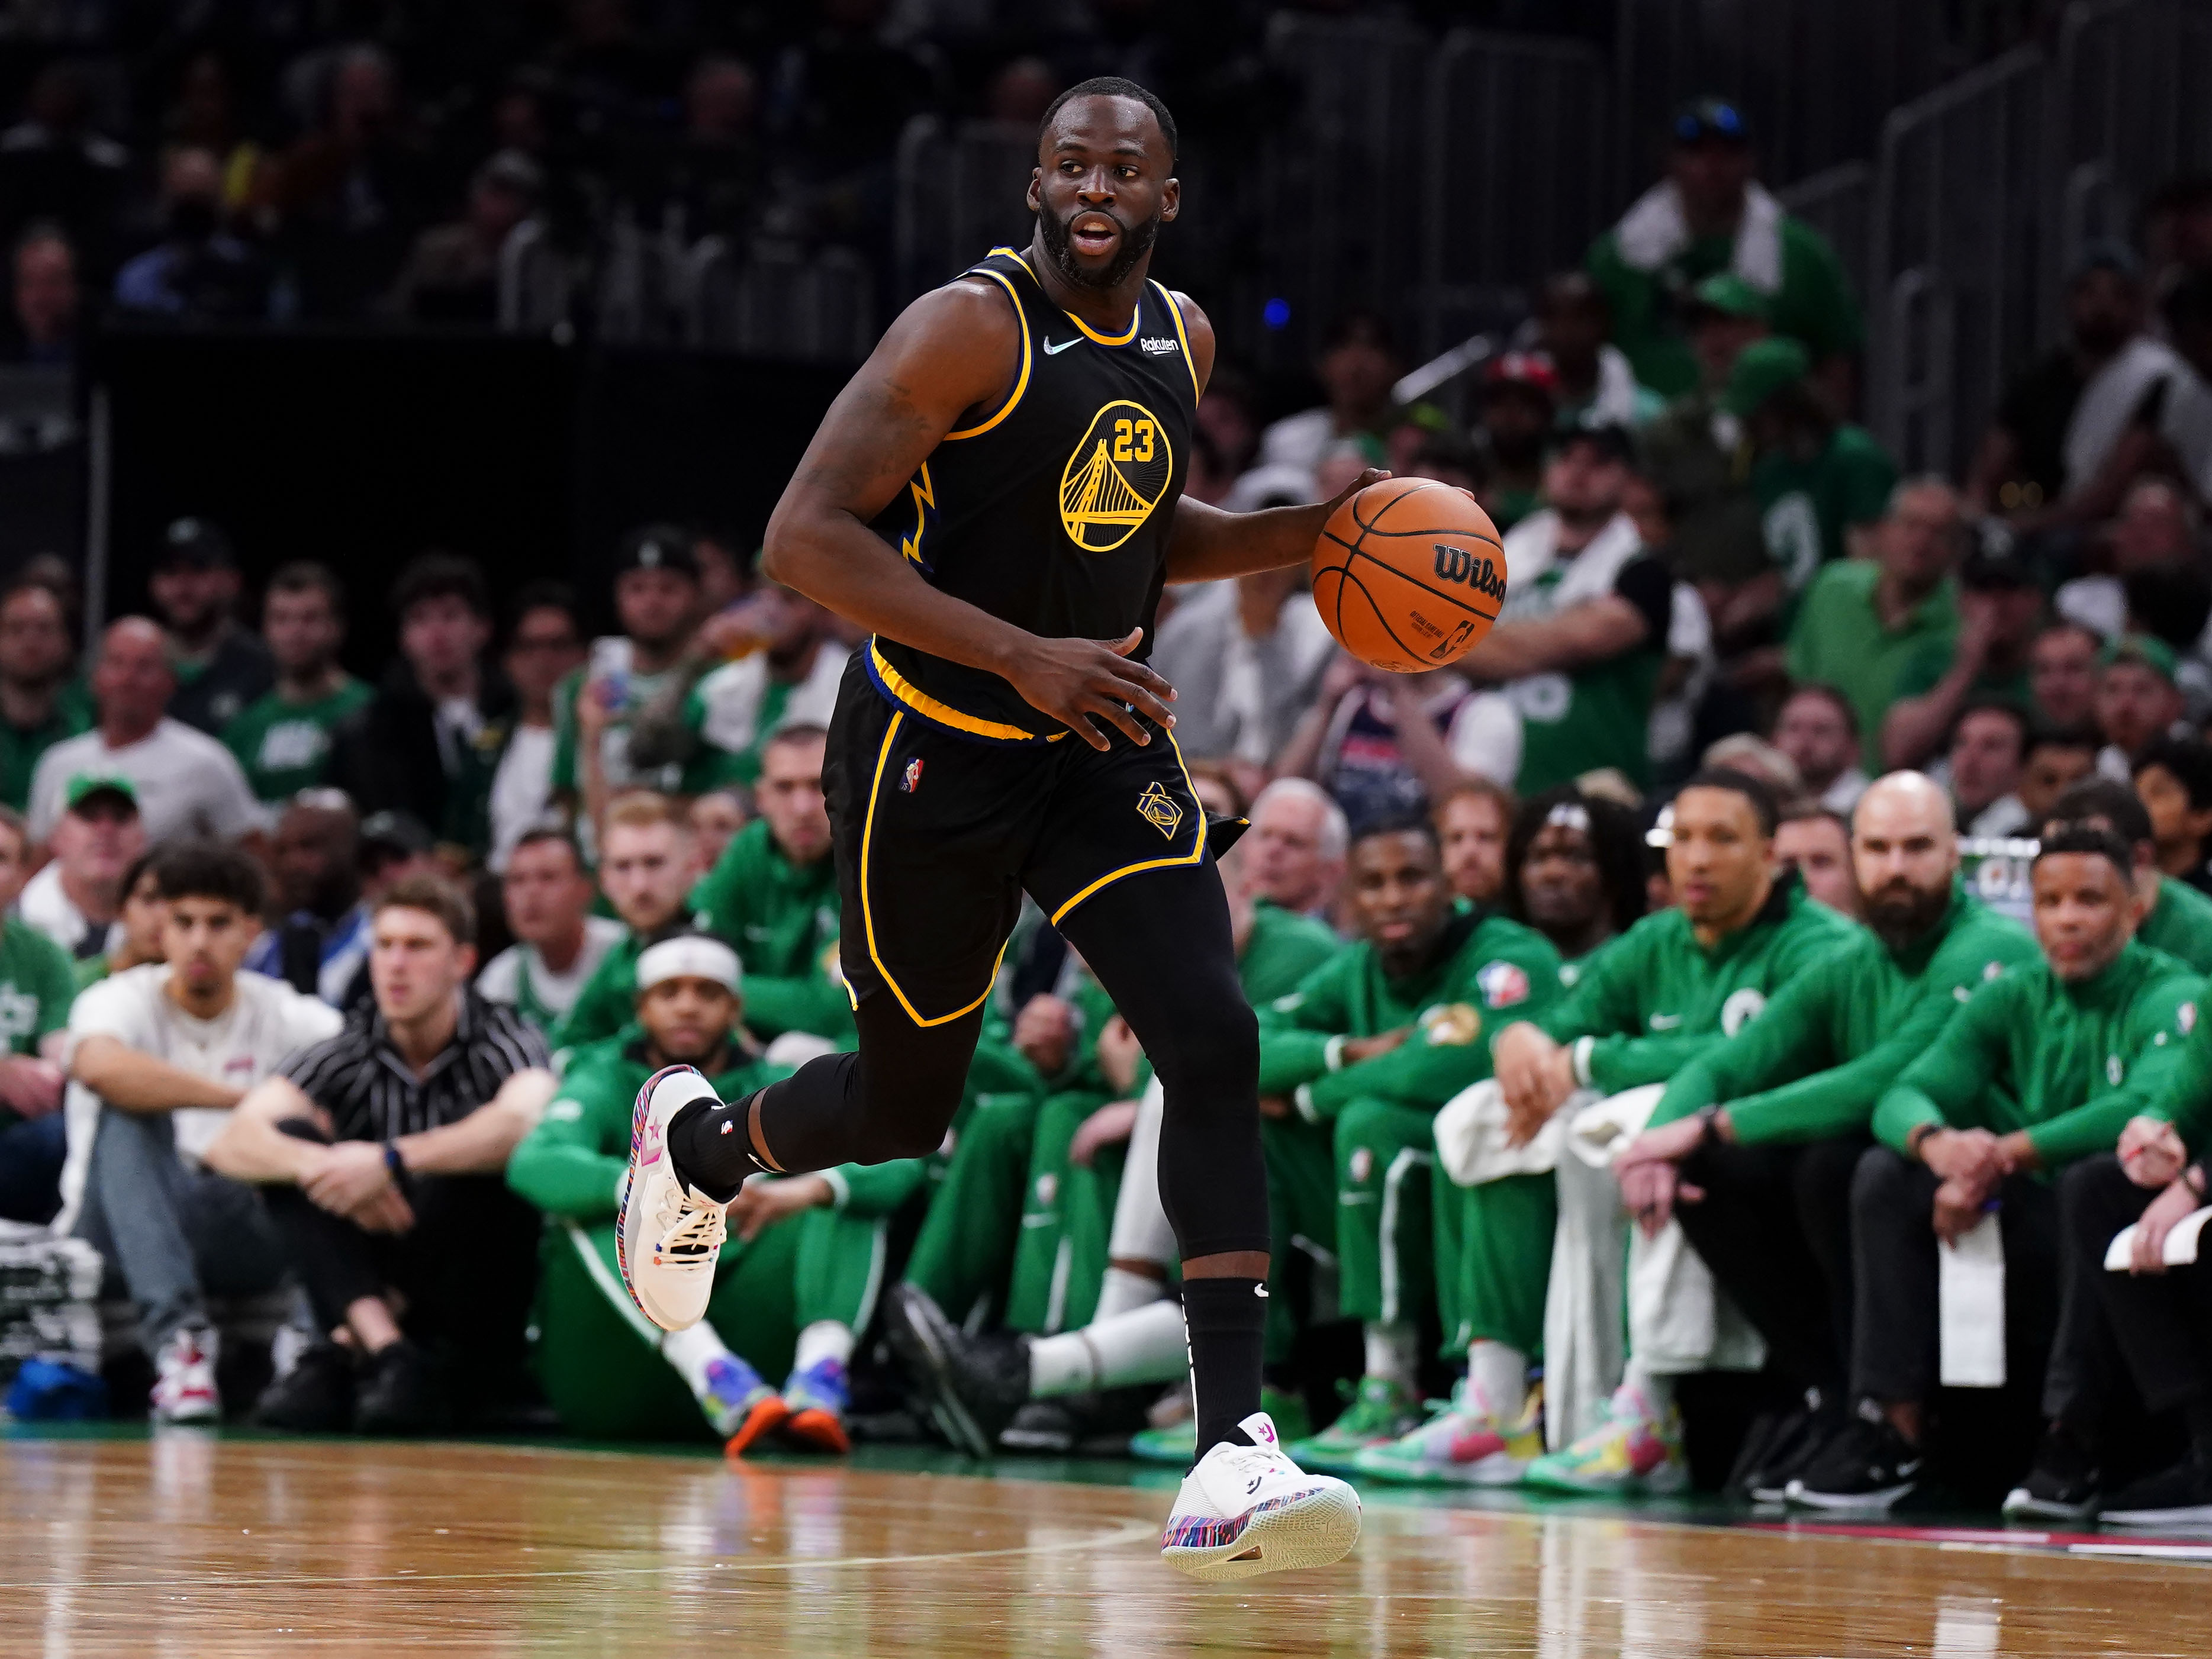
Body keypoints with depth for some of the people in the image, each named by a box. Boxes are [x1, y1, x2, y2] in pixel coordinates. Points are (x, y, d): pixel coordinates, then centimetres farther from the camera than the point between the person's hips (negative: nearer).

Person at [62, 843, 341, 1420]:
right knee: (128, 1108, -31)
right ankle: (176, 1330, -44)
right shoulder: (123, 1001, -5)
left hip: (244, 1237, 2)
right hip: (128, 1225, -2)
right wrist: (245, 1098, -32)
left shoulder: (281, 1015, 6)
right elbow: (97, 1065, -30)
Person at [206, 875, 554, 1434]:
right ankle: (385, 1351, -33)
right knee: (289, 1142, -15)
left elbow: (524, 1123, -30)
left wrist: (393, 1160, -43)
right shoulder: (346, 1054, 3)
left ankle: (346, 1357, -25)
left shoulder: (502, 1042, -5)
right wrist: (317, 1165, -35)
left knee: (477, 1158, -27)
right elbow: (235, 1143, -14)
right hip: (371, 1297, 3)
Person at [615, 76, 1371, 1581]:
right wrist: (1026, 657, -32)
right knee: (905, 1105, 11)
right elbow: (806, 537, -25)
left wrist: (1308, 534, 4)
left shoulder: (1181, 337, 4)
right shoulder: (972, 328, -19)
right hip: (932, 751, -5)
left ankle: (1235, 1450, -22)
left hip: (1101, 741, 5)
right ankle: (700, 1140, 48)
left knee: (1215, 1038, -17)